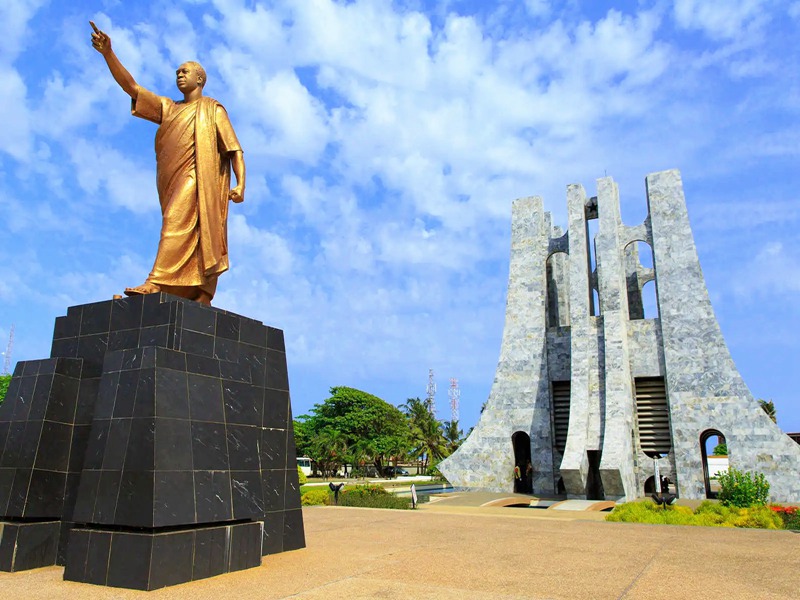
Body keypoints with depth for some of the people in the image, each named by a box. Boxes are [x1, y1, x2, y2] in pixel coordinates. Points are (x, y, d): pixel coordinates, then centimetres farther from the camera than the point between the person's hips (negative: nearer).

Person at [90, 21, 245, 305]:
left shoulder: (212, 109, 13)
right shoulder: (167, 108, 28)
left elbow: (235, 150, 3)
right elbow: (131, 86, 20)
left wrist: (240, 185, -11)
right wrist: (108, 53, 6)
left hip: (198, 177, -5)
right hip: (173, 181, 5)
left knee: (177, 221, -24)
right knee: (189, 236, -3)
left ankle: (156, 282, -33)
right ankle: (200, 297, -9)